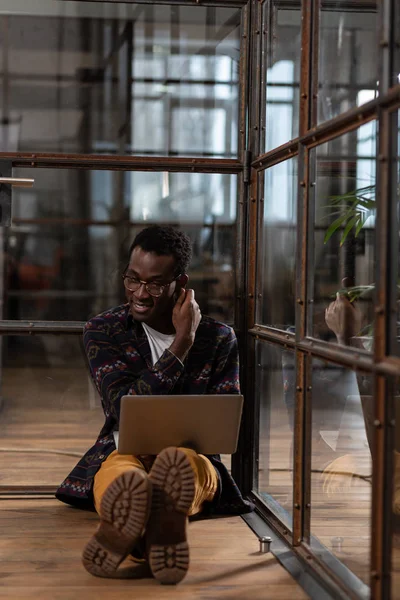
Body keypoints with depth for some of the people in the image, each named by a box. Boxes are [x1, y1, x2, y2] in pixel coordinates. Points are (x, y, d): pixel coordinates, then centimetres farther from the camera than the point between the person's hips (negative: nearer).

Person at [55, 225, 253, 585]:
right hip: (124, 452, -1)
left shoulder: (220, 339, 7)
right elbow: (126, 409, -9)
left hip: (192, 457, 1)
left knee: (182, 464, -40)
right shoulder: (103, 331, 4)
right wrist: (182, 344, -12)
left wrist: (178, 443, -16)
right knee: (123, 476, -41)